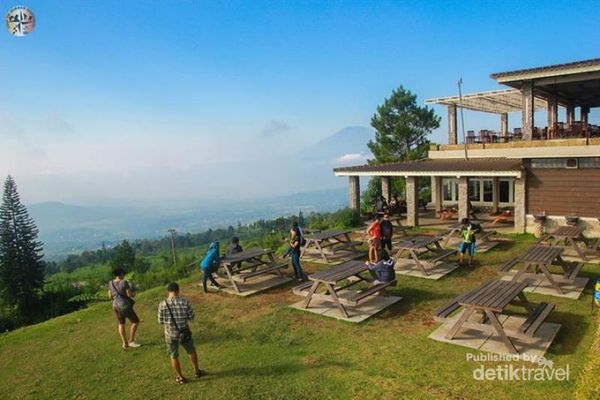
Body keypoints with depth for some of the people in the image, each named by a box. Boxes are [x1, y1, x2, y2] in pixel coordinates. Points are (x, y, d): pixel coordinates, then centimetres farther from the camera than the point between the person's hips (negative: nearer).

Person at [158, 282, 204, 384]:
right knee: (192, 351, 24)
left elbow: (161, 321, -6)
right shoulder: (184, 301, -16)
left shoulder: (162, 304, -16)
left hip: (171, 334, 0)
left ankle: (180, 377, 32)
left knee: (174, 356, 20)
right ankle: (197, 371, 40)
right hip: (184, 332, 1)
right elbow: (191, 317, -8)